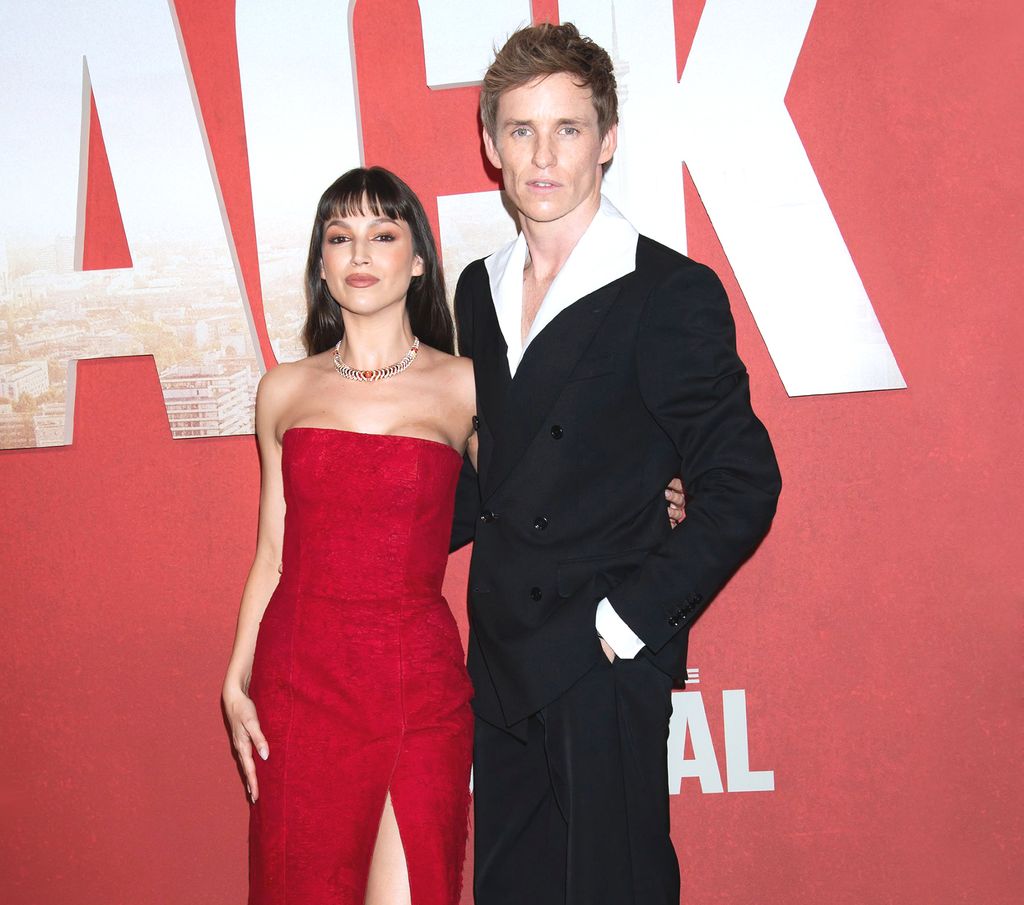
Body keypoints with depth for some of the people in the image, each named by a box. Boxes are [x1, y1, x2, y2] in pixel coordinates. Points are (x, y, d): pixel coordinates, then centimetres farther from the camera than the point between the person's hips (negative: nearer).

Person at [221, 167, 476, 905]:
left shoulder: (463, 385, 2)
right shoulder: (285, 390, 8)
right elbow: (273, 551, 11)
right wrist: (236, 680, 6)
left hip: (418, 682, -2)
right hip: (300, 675, 2)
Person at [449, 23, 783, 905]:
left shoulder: (671, 293, -11)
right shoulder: (480, 289, 10)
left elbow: (741, 485, -12)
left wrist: (631, 620, -15)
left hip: (604, 668, -6)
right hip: (500, 661, 6)